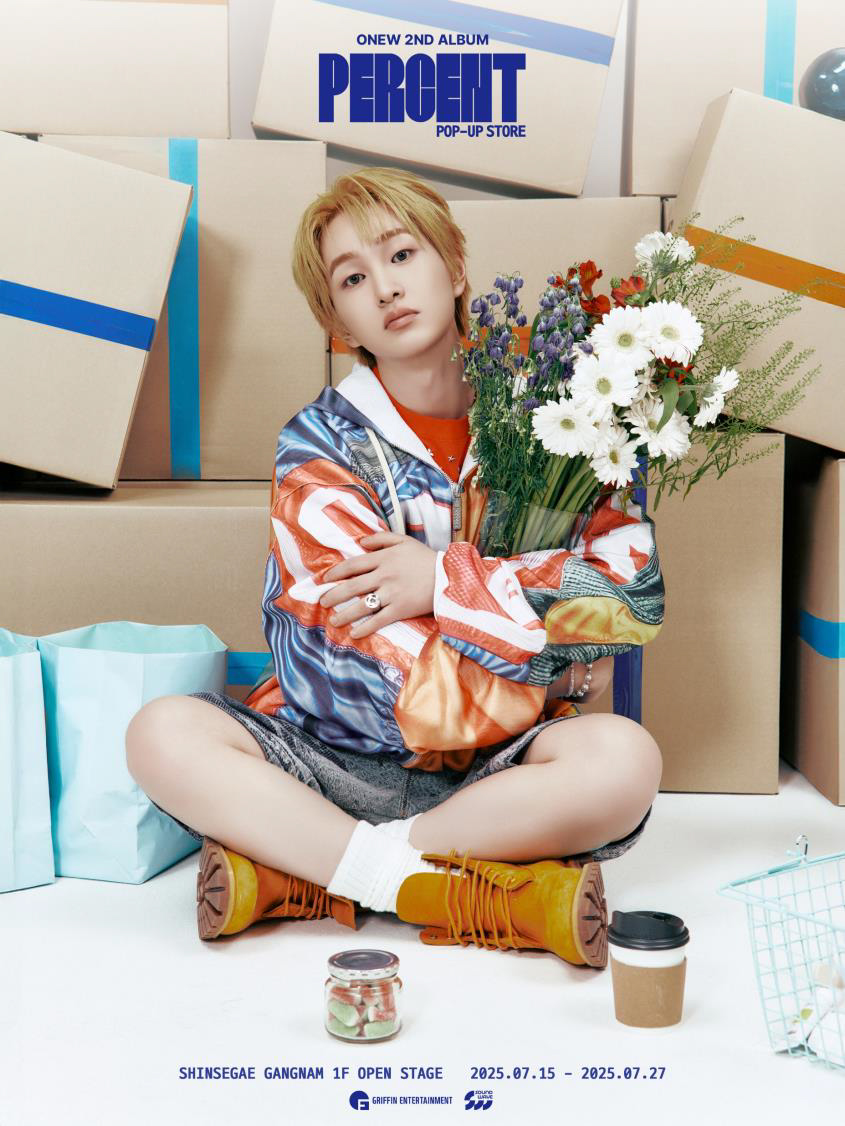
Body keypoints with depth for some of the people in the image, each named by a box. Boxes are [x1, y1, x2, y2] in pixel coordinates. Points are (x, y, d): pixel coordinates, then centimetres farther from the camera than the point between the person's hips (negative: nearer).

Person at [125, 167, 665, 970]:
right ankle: (450, 890, -29)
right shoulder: (319, 443, -4)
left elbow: (637, 586, -11)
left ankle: (296, 875, -22)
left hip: (492, 771, 1)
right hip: (336, 752, 0)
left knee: (623, 759, -30)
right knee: (164, 735, -24)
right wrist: (545, 633, -10)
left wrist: (447, 580, -18)